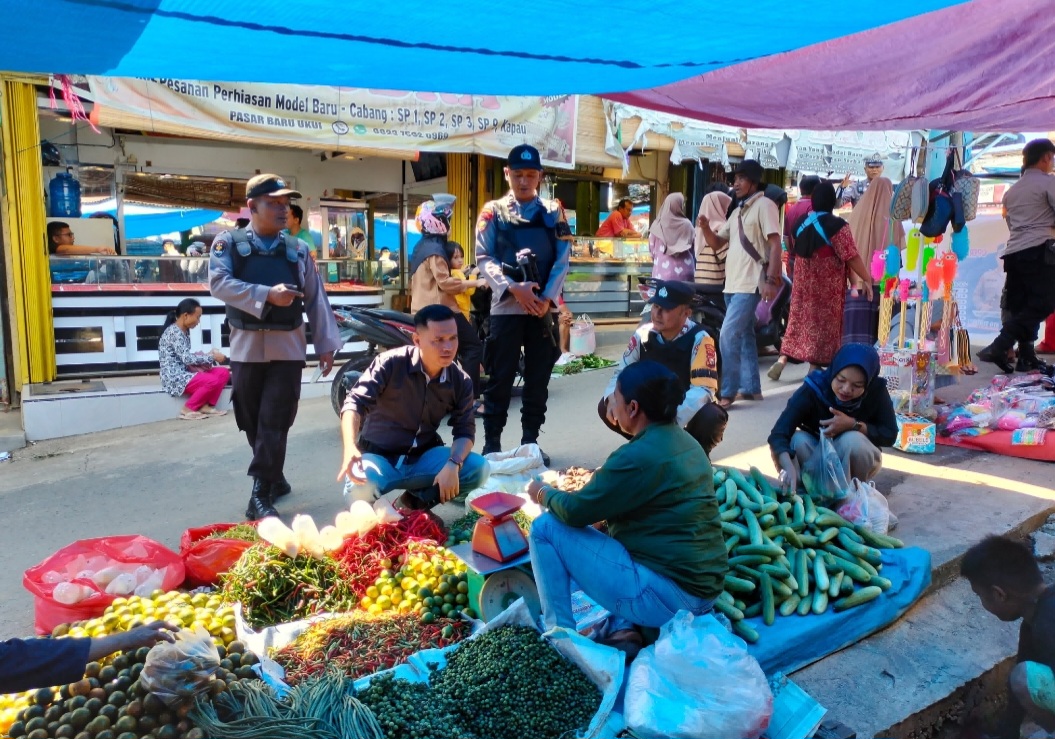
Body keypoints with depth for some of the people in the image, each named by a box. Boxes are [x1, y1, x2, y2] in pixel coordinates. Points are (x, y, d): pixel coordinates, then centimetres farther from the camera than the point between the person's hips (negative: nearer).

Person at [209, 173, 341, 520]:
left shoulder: (298, 249, 6)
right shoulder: (228, 242, 2)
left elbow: (316, 299, 7)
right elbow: (219, 283, -13)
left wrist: (326, 344, 4)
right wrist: (267, 294, -23)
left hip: (288, 346, 0)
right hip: (246, 345, 0)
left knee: (275, 421, -4)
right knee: (252, 421, 9)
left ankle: (261, 495, -1)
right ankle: (274, 477, 27)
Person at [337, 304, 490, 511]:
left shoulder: (461, 382, -5)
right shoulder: (390, 363, -15)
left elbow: (465, 430, -5)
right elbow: (355, 403, -21)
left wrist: (452, 465, -28)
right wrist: (350, 448, -41)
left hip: (423, 457, 3)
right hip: (379, 456, -3)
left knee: (478, 468, -21)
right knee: (359, 491, -36)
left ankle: (414, 502, -2)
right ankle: (377, 511, 3)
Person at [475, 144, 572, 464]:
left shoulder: (553, 211, 9)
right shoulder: (493, 211, 5)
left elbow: (563, 258, 3)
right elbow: (484, 257, -3)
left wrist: (547, 298, -10)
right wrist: (513, 288, -17)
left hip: (543, 307, 2)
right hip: (506, 306, -2)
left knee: (538, 378, 8)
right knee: (500, 378, 1)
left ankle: (530, 441, 19)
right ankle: (491, 443, 12)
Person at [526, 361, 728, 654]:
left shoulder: (638, 456, -19)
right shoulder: (686, 443, 9)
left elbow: (576, 511, -12)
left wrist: (543, 493, 7)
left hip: (667, 594, -9)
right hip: (701, 589, 9)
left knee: (546, 527, -5)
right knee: (609, 528, 27)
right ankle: (626, 627, 12)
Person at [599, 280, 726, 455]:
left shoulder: (699, 339, -24)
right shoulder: (644, 334, -10)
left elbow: (703, 390, -31)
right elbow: (622, 372, -2)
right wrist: (613, 398, -25)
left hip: (688, 411, -4)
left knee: (712, 418, -37)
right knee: (606, 407, -14)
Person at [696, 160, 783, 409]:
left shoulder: (764, 205, -7)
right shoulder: (738, 210, 19)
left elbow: (775, 244, -14)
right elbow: (717, 243, 20)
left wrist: (771, 280, -22)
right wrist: (705, 227, -1)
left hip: (750, 283, -9)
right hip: (733, 283, 9)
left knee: (729, 334, -15)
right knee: (744, 335, 12)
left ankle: (727, 392, -9)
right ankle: (751, 388, 20)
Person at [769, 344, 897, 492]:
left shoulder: (876, 390, -22)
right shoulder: (813, 388, -28)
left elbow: (890, 435, -13)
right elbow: (778, 433, -38)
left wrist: (853, 424, -31)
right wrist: (788, 467, -57)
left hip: (857, 459, 1)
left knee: (853, 440, -32)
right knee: (798, 440, -31)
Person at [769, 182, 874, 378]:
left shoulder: (800, 222, 4)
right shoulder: (836, 225, -15)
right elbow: (851, 257, -15)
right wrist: (866, 279, -7)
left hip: (803, 281, 5)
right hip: (827, 284, -5)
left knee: (800, 317, 11)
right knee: (823, 322, 4)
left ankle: (782, 360, 2)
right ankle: (815, 367, 8)